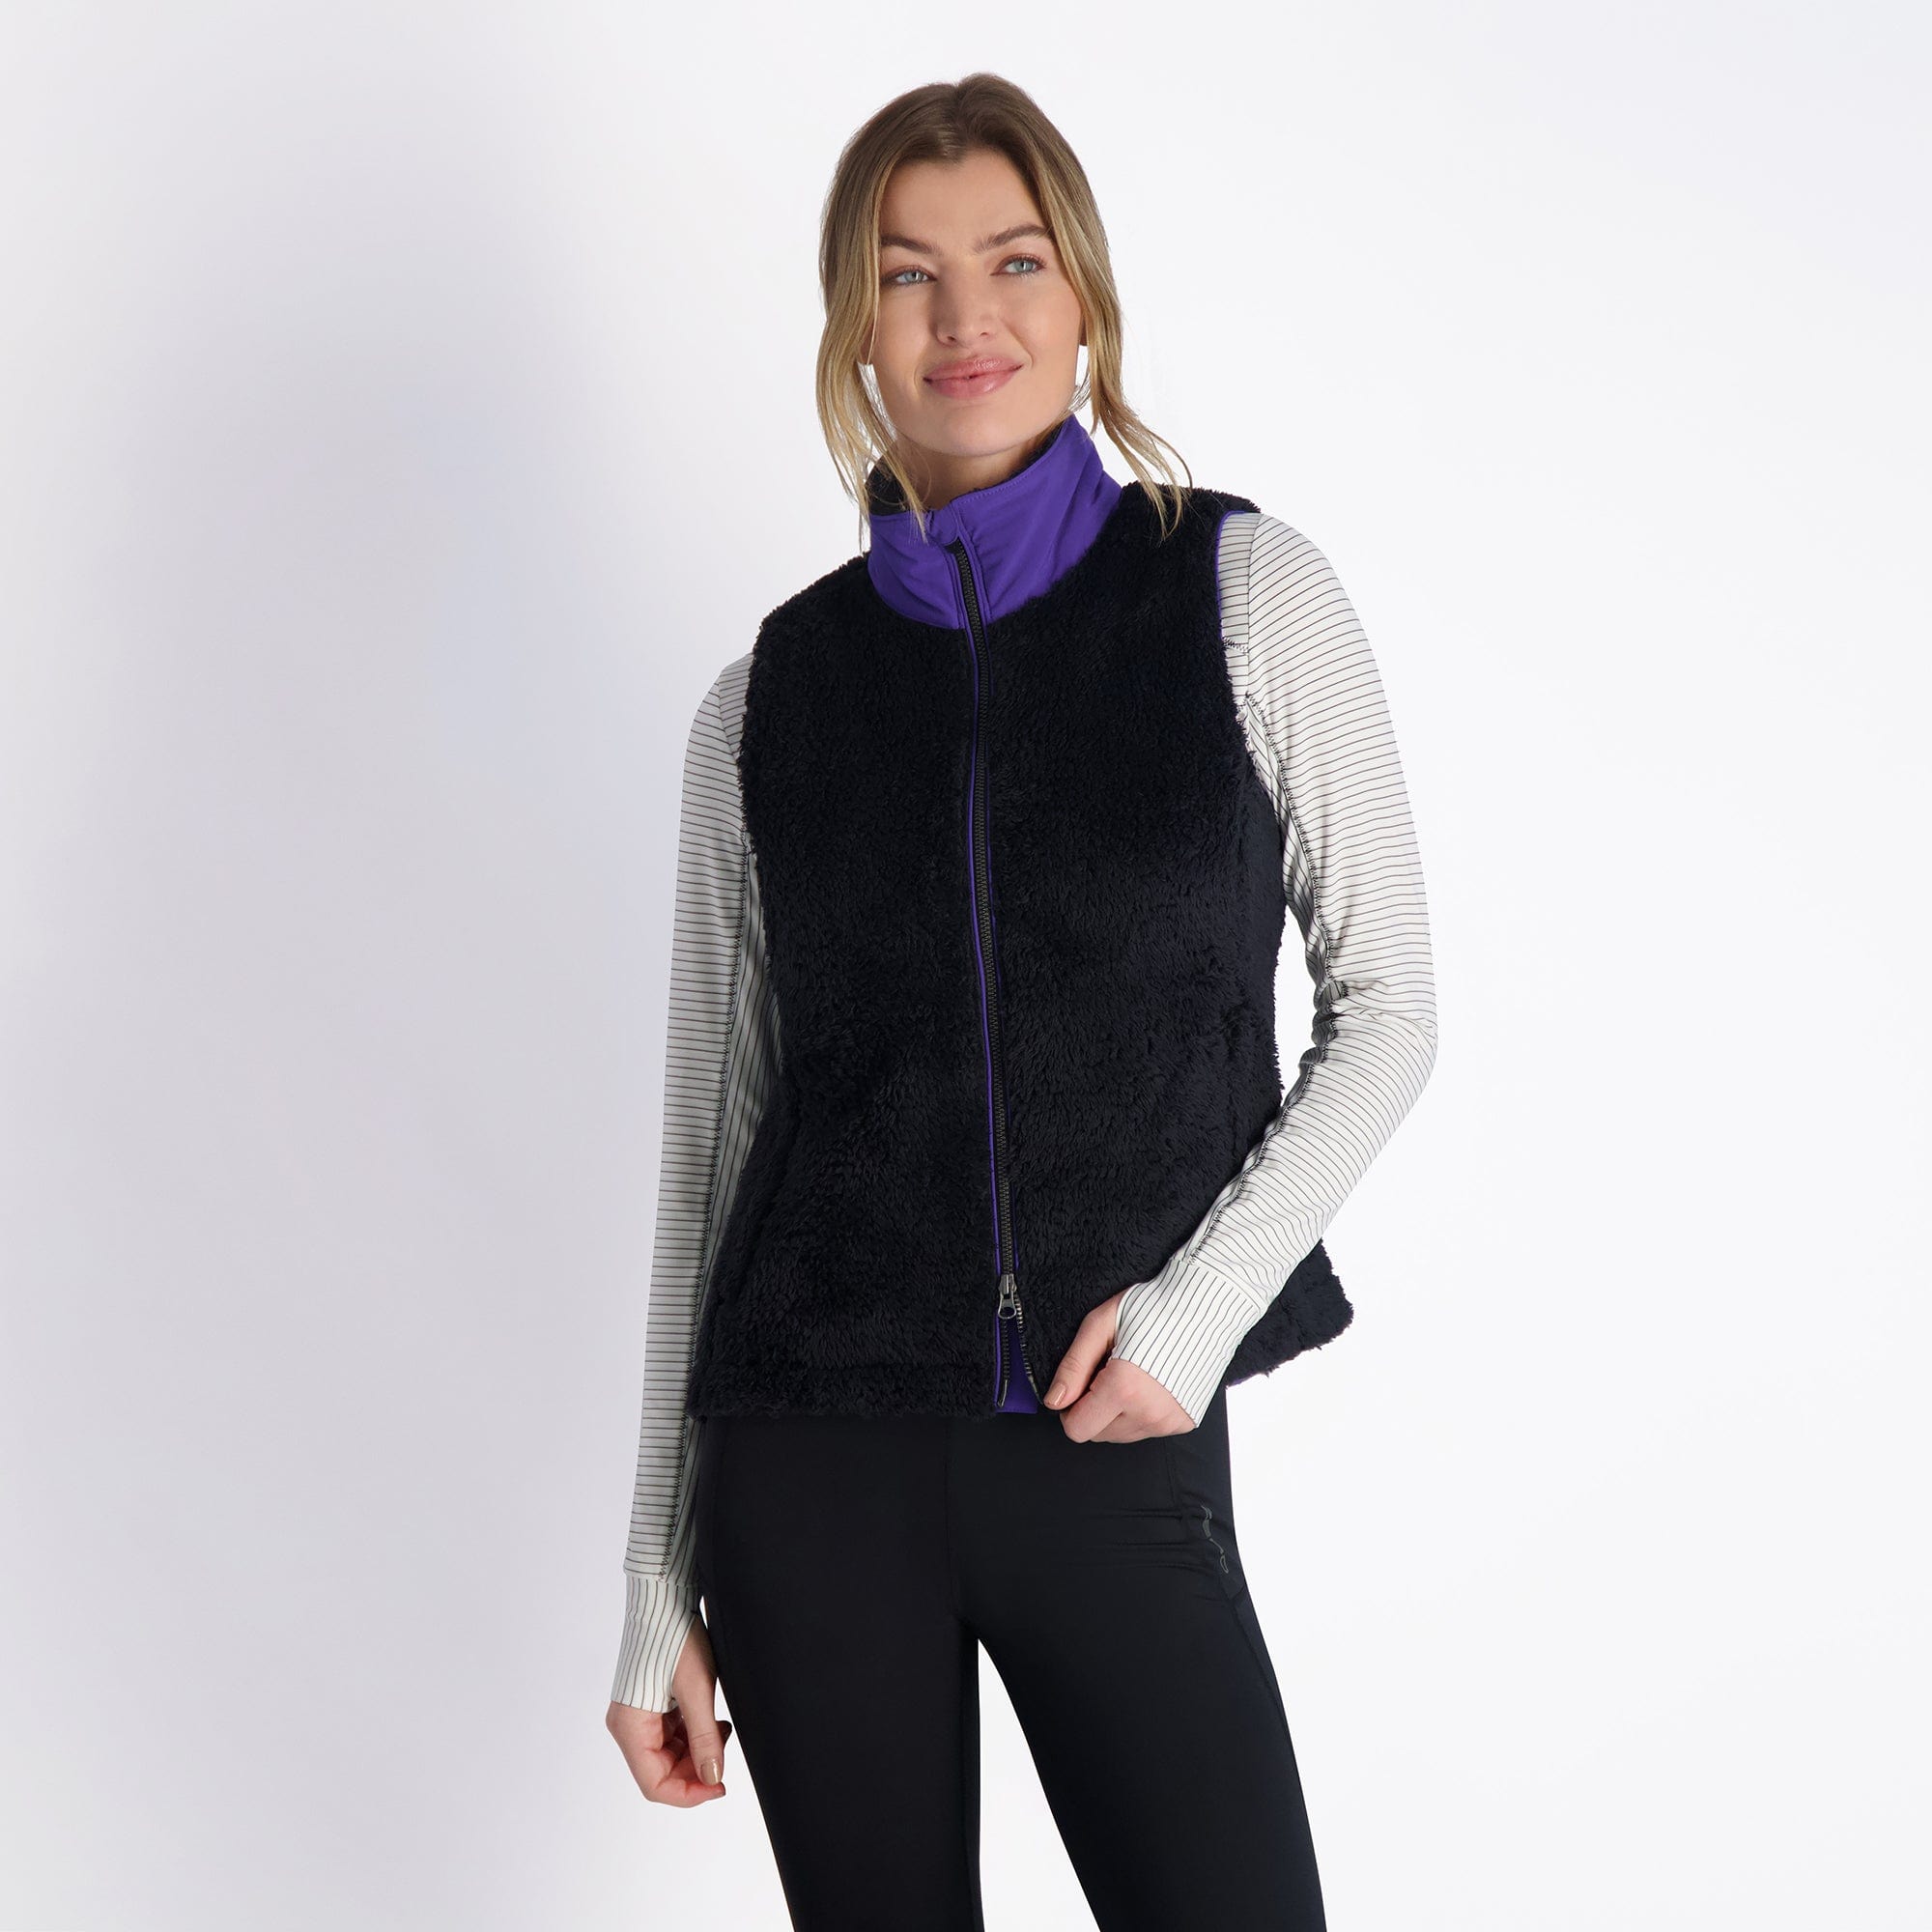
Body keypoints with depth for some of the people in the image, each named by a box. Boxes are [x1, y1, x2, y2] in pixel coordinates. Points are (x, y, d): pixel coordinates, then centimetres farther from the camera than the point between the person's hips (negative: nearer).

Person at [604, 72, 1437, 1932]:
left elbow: (1383, 1009, 5)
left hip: (1118, 1447, -1)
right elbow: (710, 1143, 8)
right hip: (816, 1457, 1)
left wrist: (1203, 1296, -10)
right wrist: (659, 1588, 8)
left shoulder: (1244, 593, 1)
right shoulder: (767, 700, 4)